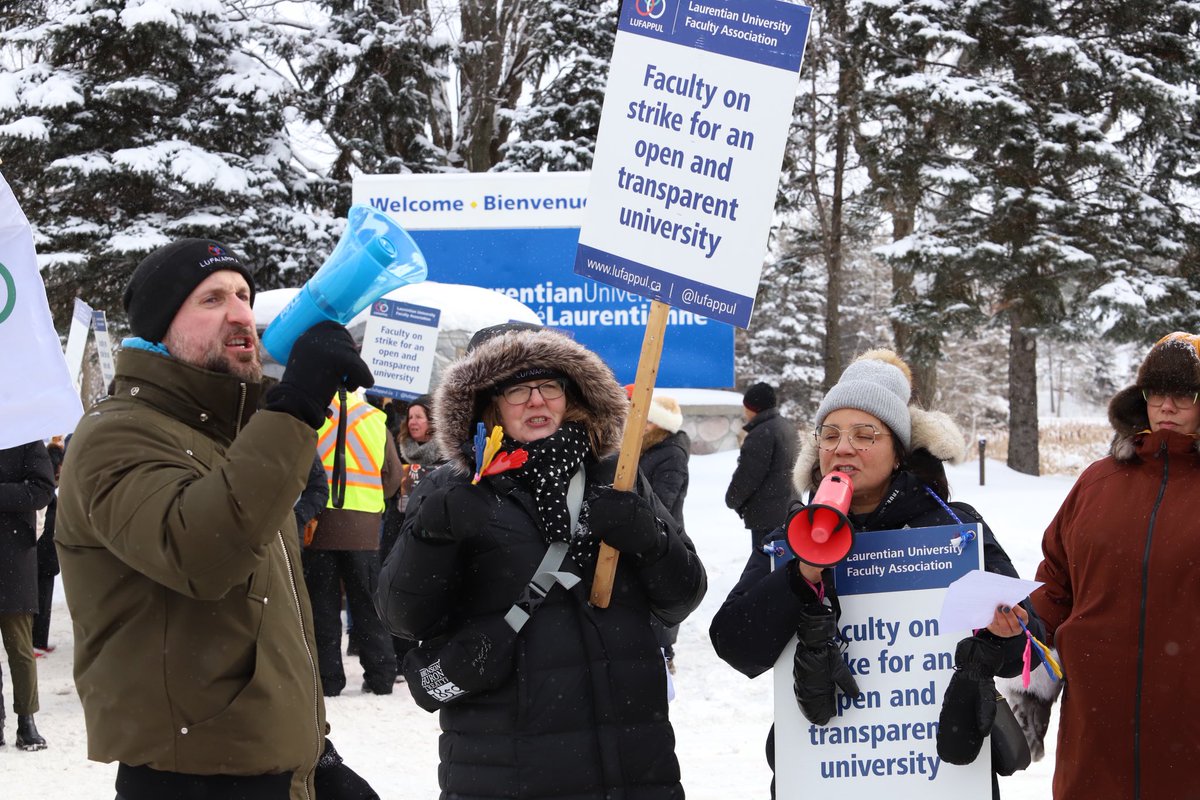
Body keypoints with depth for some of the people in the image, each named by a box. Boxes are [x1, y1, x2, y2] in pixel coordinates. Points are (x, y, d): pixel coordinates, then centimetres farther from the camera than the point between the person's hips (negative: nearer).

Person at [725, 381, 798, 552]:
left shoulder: (761, 434, -18)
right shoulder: (787, 427, 13)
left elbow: (748, 474, -17)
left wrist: (733, 499, 1)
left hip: (768, 514, -10)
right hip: (788, 510, 10)